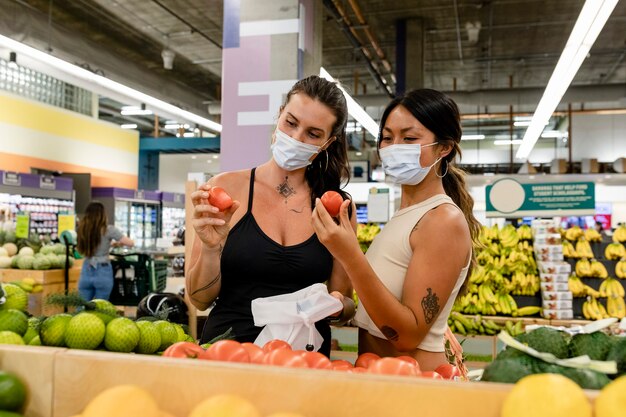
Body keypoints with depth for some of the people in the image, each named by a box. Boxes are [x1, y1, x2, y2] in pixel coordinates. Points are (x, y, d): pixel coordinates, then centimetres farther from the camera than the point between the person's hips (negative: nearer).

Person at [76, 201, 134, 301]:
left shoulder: (82, 229, 1)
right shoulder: (108, 229, -10)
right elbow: (130, 243, -7)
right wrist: (117, 242, 15)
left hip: (86, 271, 3)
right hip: (103, 272, -3)